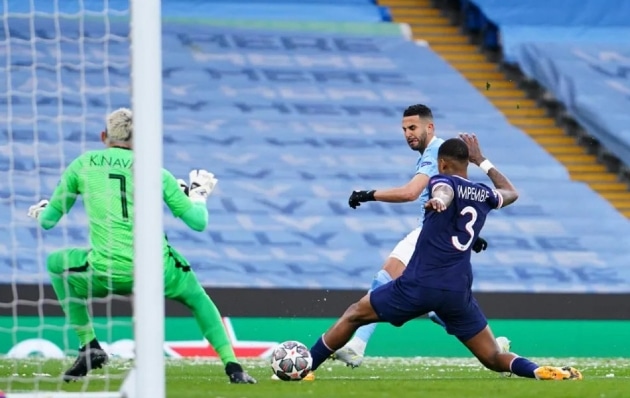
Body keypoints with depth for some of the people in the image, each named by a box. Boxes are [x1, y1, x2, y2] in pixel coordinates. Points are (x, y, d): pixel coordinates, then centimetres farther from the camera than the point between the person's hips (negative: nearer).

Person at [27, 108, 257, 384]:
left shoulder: (83, 165, 11)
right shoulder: (156, 172, 12)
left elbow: (47, 221, 17)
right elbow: (199, 222, 13)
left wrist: (40, 211, 43)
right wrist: (199, 192, 35)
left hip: (107, 274, -2)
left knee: (56, 263, 29)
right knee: (197, 297, 32)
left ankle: (89, 347, 21)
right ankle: (232, 366, 19)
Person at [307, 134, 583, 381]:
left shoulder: (442, 181, 2)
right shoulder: (485, 195, 16)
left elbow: (444, 191, -25)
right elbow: (511, 193, 40)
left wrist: (438, 201, -48)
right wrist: (481, 160, 45)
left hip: (418, 285, -4)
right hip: (458, 292, 4)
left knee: (354, 315, 14)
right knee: (495, 360, 7)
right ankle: (544, 372, -20)